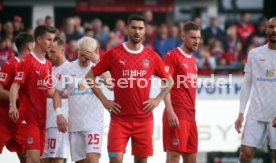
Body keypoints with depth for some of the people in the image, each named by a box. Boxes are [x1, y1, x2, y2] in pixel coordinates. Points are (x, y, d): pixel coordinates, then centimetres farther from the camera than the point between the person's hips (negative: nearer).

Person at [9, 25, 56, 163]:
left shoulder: (48, 65, 15)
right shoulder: (27, 61, -7)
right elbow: (15, 86, -16)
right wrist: (12, 105, -31)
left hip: (43, 119, 7)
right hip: (29, 118, -7)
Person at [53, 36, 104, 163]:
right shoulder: (69, 68, 6)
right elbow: (58, 92, 12)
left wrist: (98, 61, -29)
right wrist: (59, 114, -1)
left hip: (94, 123, -4)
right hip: (74, 124, 4)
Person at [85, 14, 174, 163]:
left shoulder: (152, 57, 6)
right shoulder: (114, 54, 0)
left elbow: (169, 81, 18)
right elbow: (90, 76, 5)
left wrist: (158, 99, 3)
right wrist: (104, 100, -3)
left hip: (144, 119, 2)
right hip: (119, 118, -2)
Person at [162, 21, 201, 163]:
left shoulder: (192, 59, 18)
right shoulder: (173, 56, -7)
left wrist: (192, 113, 19)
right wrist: (170, 112, -21)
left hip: (190, 114, 8)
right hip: (177, 114, -8)